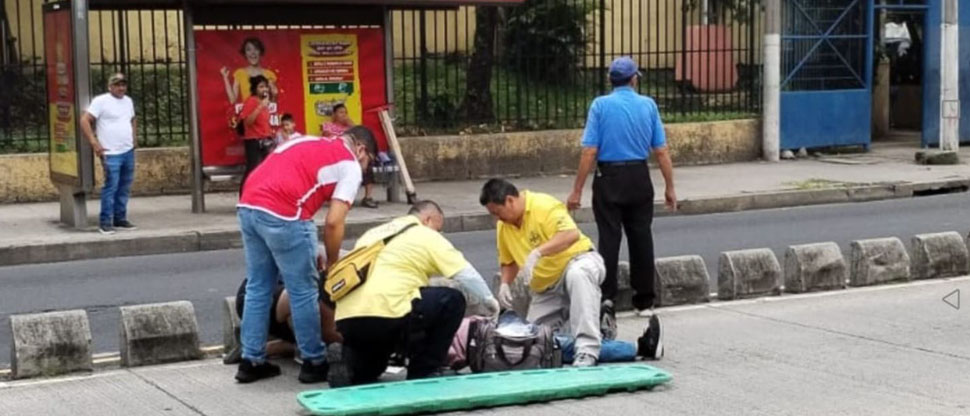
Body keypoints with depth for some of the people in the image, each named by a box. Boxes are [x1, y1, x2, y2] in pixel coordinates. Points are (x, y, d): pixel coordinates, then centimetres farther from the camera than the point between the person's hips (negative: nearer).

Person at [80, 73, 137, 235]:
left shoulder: (128, 101, 15)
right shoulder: (101, 101, -7)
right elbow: (84, 121, -12)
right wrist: (94, 143, -16)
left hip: (128, 152, 7)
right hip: (111, 154, -7)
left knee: (124, 188, 10)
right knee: (111, 187, -10)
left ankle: (120, 219, 19)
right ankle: (105, 222, -4)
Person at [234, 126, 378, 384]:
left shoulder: (308, 142, 29)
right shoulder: (349, 165, 7)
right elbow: (333, 222, -3)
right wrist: (332, 263, 12)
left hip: (247, 205, 7)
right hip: (281, 214, -7)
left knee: (257, 288, 17)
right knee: (303, 292, 6)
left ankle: (251, 362, 21)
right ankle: (314, 363, 15)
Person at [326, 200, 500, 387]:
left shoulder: (373, 233, 28)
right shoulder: (426, 236, 9)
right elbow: (466, 275, 7)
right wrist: (489, 301, 24)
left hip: (346, 320, 8)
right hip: (385, 315, -8)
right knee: (452, 300, 12)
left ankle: (349, 360, 3)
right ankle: (423, 375, 13)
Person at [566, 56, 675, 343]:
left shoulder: (600, 105, -4)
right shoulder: (648, 105, 1)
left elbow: (590, 151, -9)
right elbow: (661, 151, 1)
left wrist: (577, 190, -6)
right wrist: (670, 187, 8)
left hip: (609, 179, -2)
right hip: (639, 178, 2)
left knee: (609, 239, 0)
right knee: (641, 238, 9)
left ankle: (607, 297, -11)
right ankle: (644, 301, 15)